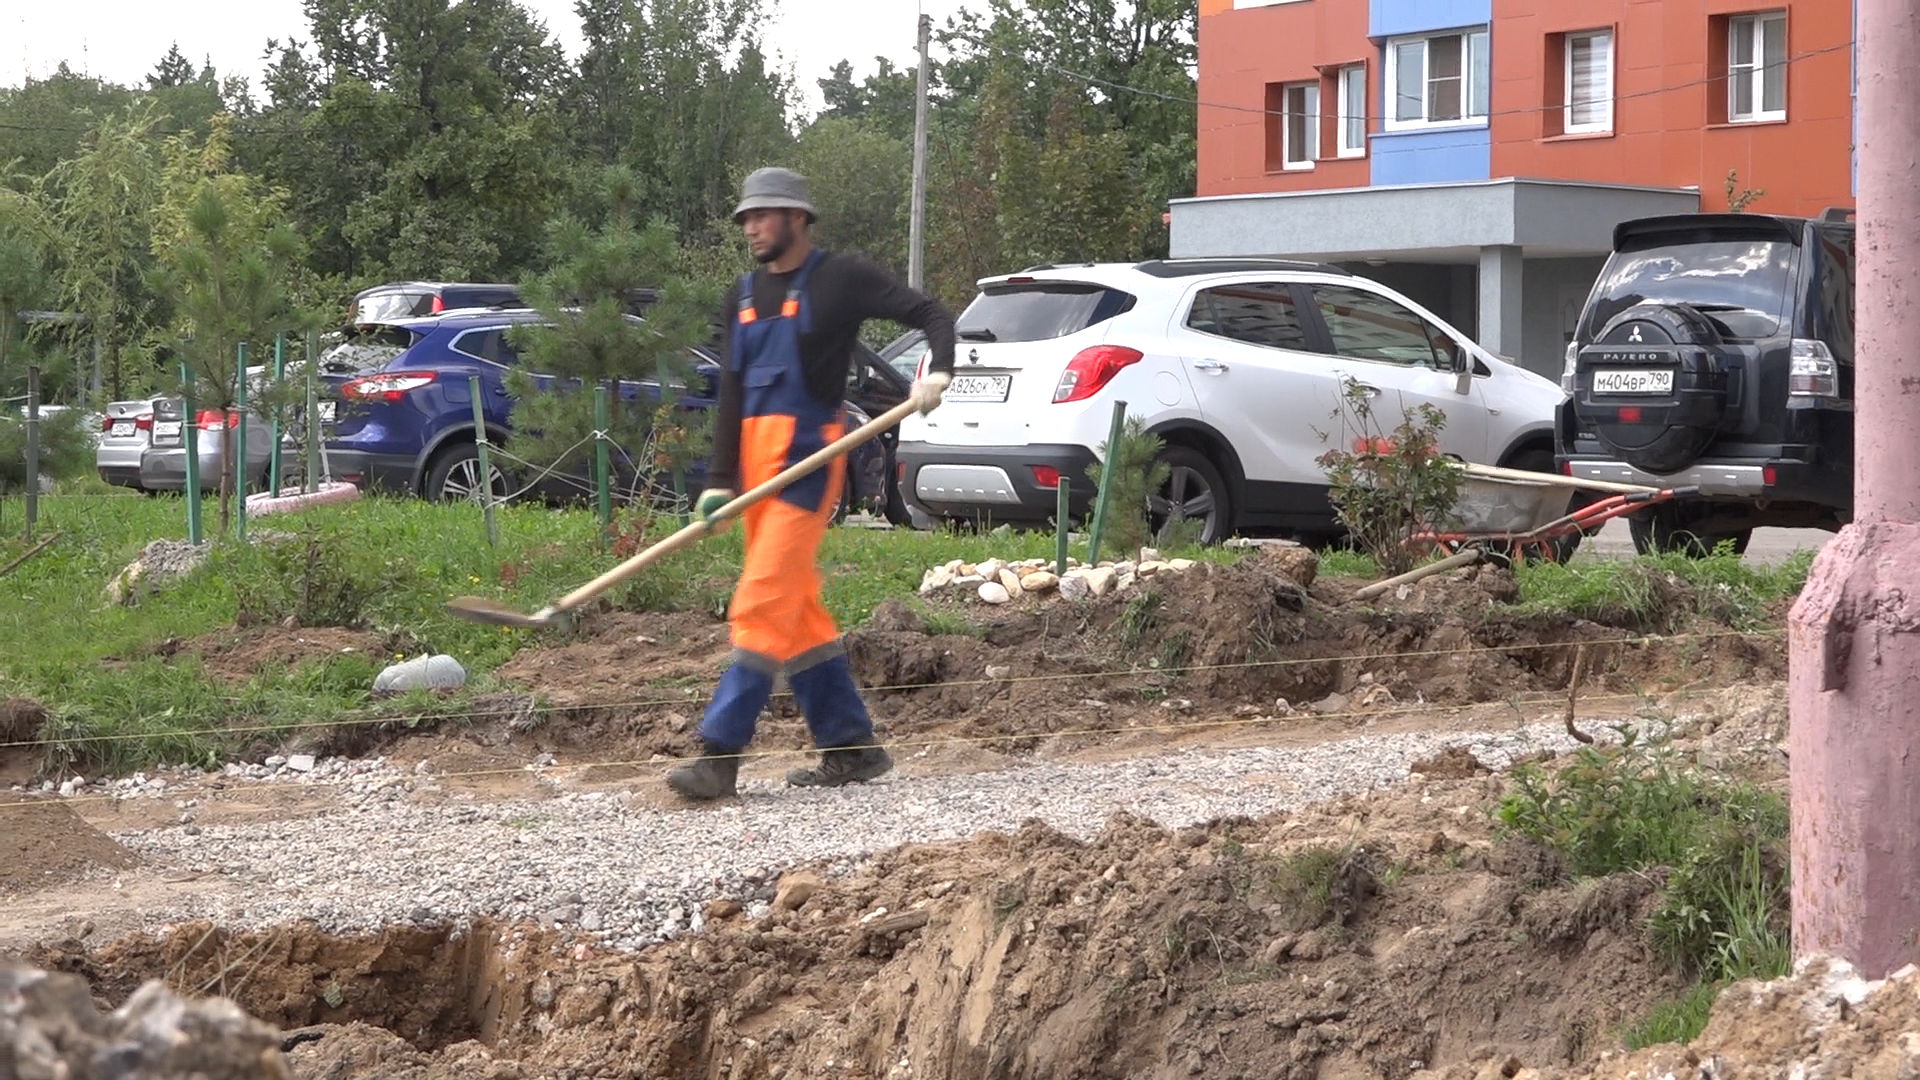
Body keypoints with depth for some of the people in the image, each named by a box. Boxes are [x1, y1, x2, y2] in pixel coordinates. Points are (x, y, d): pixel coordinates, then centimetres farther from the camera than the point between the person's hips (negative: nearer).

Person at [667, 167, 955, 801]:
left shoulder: (840, 279, -1)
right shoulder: (742, 297, 17)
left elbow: (930, 315, -1)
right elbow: (733, 393, 14)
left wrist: (939, 370, -20)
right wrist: (719, 481, 7)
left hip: (809, 455, -8)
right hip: (755, 457, 8)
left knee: (763, 605, -13)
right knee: (797, 611, 10)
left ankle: (719, 755, -16)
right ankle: (851, 747, 17)